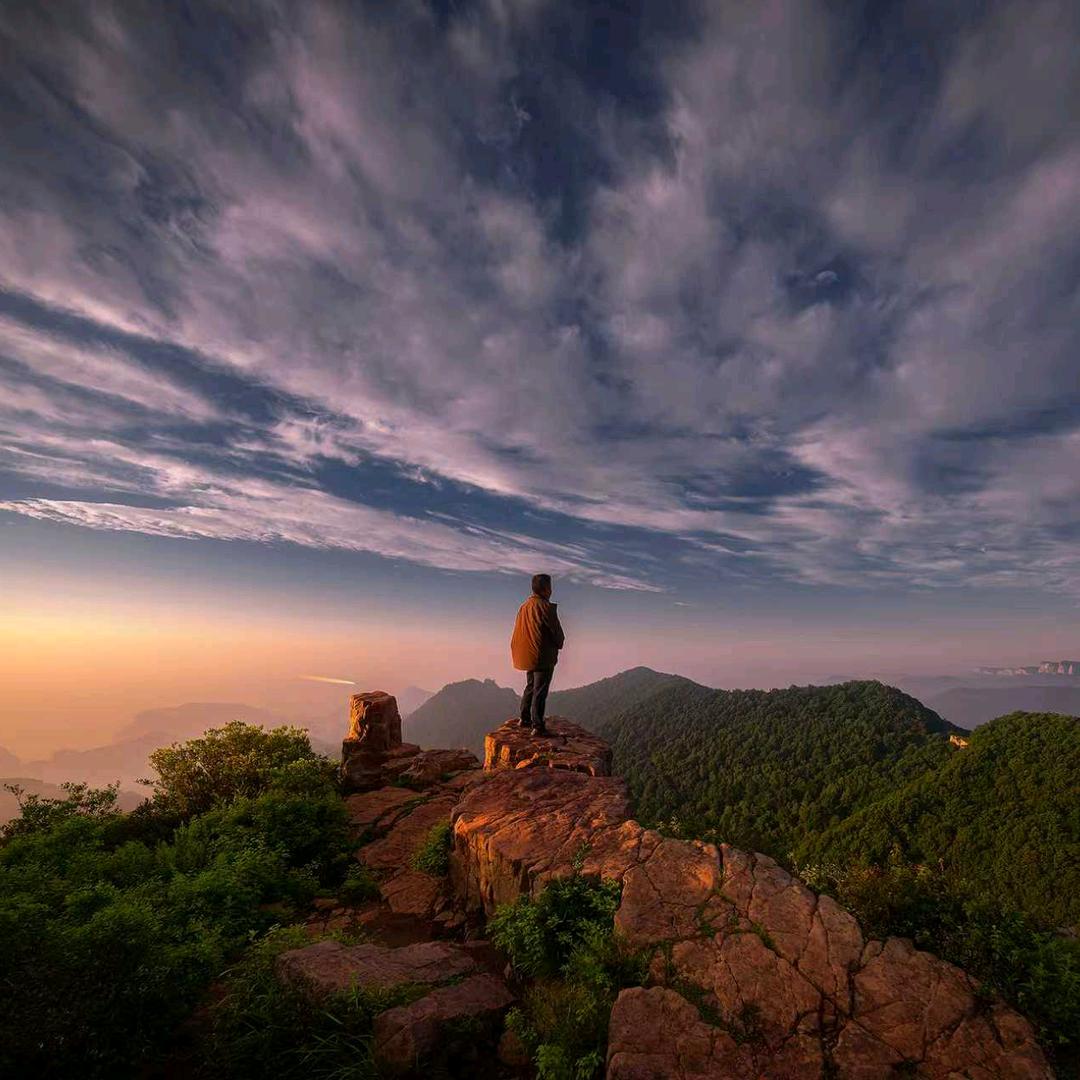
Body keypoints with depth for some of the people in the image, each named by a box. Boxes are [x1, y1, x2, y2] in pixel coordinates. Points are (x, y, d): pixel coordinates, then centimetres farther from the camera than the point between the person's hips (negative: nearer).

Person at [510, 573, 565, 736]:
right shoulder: (546, 607, -17)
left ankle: (524, 718, 29)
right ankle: (537, 726, 1)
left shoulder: (523, 607, 6)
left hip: (527, 655, 8)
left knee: (530, 686, 21)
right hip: (543, 656, -7)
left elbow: (519, 632, 12)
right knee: (540, 691, -2)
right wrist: (558, 644, 8)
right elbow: (557, 632, -12)